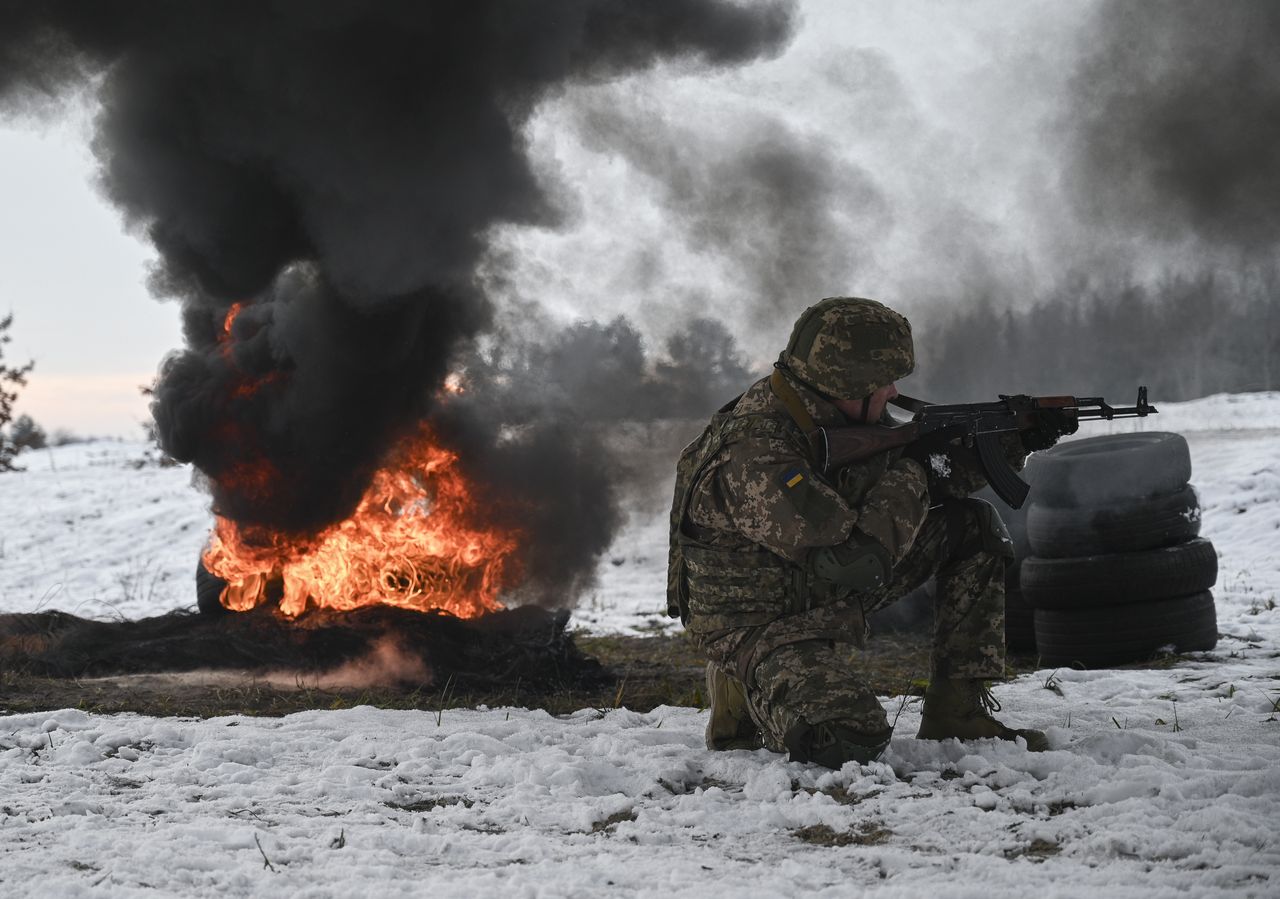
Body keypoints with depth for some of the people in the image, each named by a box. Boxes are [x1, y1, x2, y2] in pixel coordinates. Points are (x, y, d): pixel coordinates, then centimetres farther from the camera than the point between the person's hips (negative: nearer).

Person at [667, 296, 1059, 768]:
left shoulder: (843, 414, -4)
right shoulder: (756, 453, -32)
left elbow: (947, 472, 13)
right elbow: (852, 559, -34)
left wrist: (1013, 442, -3)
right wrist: (913, 474, -20)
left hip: (833, 596, 9)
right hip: (760, 624, -9)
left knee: (974, 527, 2)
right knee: (851, 739, -33)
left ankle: (956, 711, 6)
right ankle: (744, 695, 0)